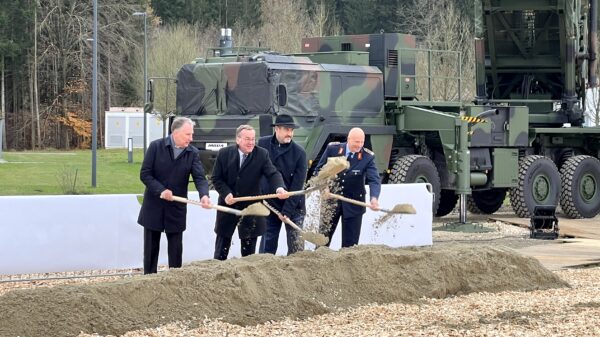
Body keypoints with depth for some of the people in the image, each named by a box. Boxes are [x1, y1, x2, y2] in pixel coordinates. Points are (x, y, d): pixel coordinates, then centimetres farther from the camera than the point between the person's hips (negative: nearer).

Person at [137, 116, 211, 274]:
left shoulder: (193, 153, -3)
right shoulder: (156, 147, -8)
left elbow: (199, 177, -12)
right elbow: (145, 174, -8)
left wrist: (204, 195, -33)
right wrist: (161, 190, -22)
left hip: (176, 208, 1)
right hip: (153, 207, -1)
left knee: (176, 249, 5)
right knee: (151, 248, 7)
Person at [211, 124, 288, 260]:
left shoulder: (262, 154, -7)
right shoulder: (224, 154, -5)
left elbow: (273, 174, -16)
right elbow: (216, 178, 0)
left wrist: (280, 188, -37)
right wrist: (226, 193, -17)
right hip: (227, 206, 0)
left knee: (249, 249, 6)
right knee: (221, 250, 9)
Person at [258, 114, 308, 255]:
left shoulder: (299, 153, -9)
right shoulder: (262, 144, -1)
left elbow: (297, 185, -10)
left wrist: (287, 211, -15)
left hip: (293, 207, -2)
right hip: (269, 204, 2)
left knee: (296, 247, -3)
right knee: (268, 244, 5)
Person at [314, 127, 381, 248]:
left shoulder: (368, 157, -12)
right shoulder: (332, 149, -8)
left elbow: (374, 180, -21)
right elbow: (319, 170, 2)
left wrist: (374, 198, -41)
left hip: (353, 205, -1)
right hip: (330, 200, 1)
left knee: (350, 243, 1)